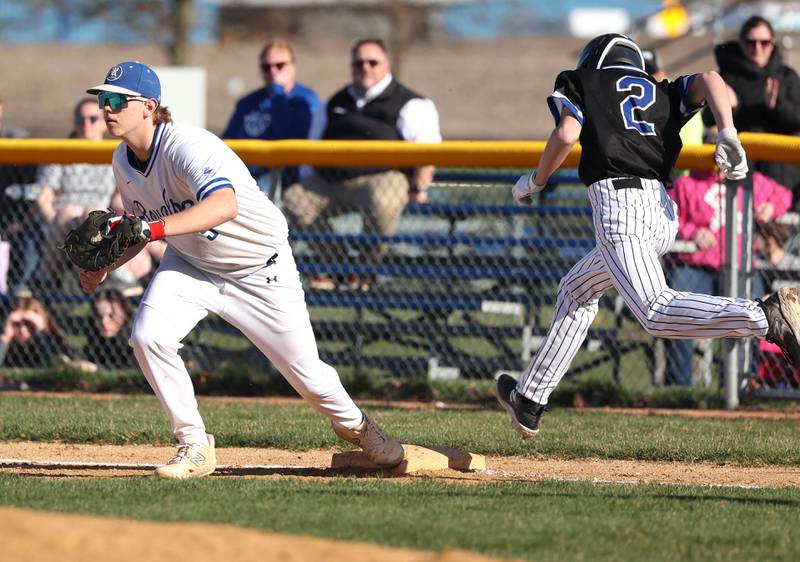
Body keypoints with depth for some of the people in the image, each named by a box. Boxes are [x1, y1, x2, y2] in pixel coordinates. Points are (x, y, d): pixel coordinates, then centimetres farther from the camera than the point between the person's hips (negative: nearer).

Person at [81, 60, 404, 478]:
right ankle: (195, 447, -7)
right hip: (190, 263, 6)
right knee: (147, 336, -21)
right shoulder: (123, 162, -7)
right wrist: (104, 266, -5)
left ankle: (352, 424, 36)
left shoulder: (186, 146, -32)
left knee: (306, 375, 2)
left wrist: (150, 228, -58)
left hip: (259, 269, -6)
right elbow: (140, 230, 11)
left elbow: (225, 206, -52)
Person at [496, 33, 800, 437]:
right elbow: (709, 79, 8)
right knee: (576, 292, 26)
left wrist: (533, 183, 16)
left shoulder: (580, 82, 18)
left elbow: (566, 135, 0)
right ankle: (529, 403, 31)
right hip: (662, 210, 7)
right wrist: (728, 135, -7)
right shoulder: (664, 93, 27)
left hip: (617, 202, -7)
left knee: (656, 313, -24)